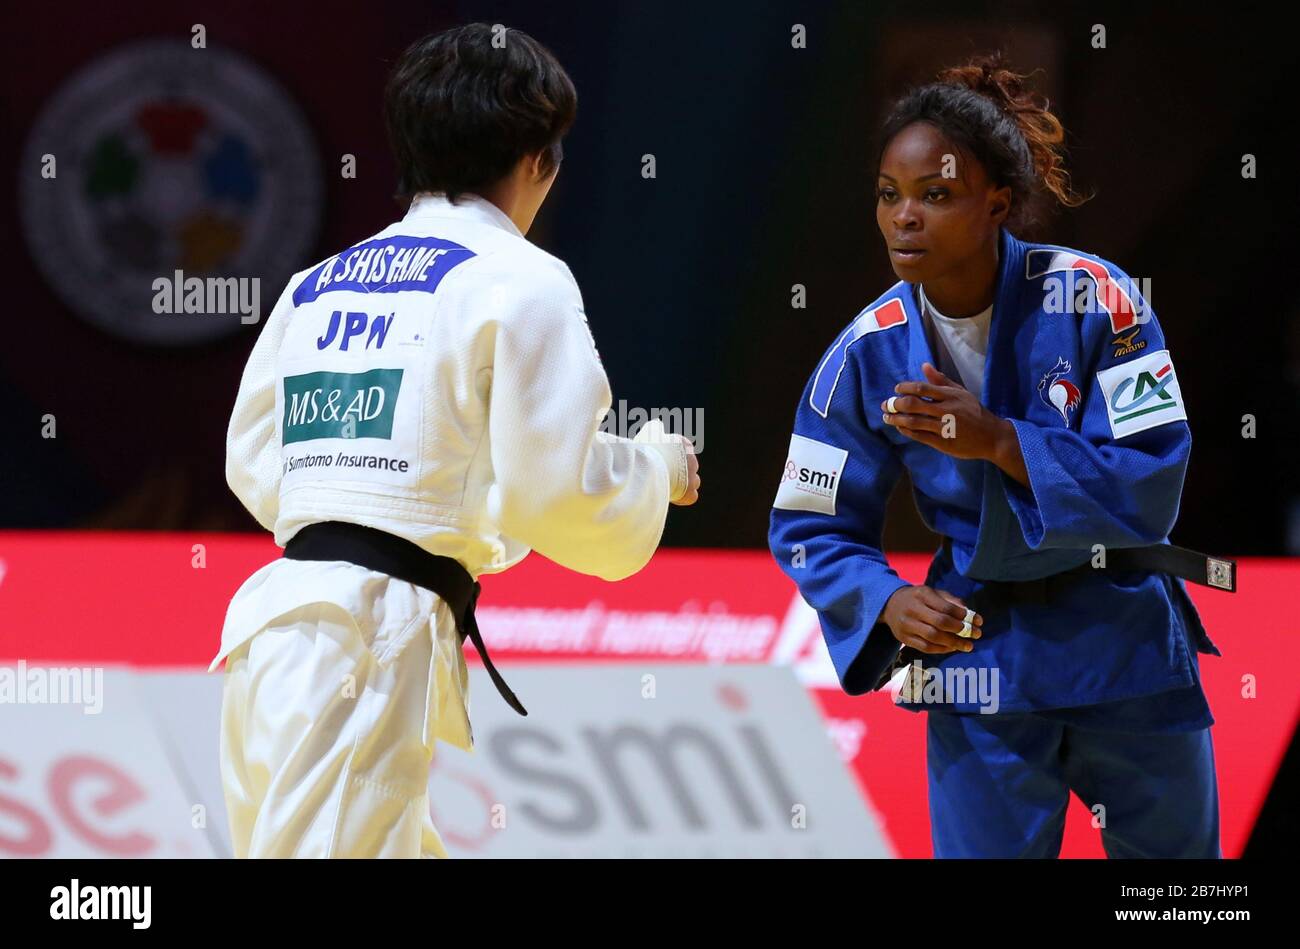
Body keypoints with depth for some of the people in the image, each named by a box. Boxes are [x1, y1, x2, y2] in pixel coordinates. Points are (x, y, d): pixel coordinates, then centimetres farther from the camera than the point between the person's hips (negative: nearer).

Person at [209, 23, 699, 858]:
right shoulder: (519, 281, -4)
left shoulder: (315, 285, 16)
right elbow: (560, 494, -9)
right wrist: (657, 462, 11)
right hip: (372, 639, -8)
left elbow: (254, 466, 20)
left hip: (273, 625, 8)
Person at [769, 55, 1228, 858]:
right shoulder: (870, 355, -9)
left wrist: (1000, 442, -28)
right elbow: (812, 530, 0)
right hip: (983, 658, 1)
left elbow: (1153, 483, -19)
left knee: (1176, 848, 15)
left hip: (1129, 646, 0)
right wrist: (889, 603, -19)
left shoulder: (1092, 300, -16)